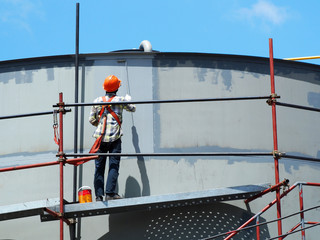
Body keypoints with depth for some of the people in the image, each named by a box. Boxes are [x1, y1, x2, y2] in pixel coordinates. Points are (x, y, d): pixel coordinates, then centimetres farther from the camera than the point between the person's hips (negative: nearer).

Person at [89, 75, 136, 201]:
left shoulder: (97, 101, 4)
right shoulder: (120, 100, -1)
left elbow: (91, 119, 6)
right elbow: (132, 108, 17)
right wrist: (129, 100, 37)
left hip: (100, 137, 2)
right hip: (114, 138, -2)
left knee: (99, 167, 6)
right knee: (114, 166, 0)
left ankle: (99, 195, 5)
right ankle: (110, 193, -7)